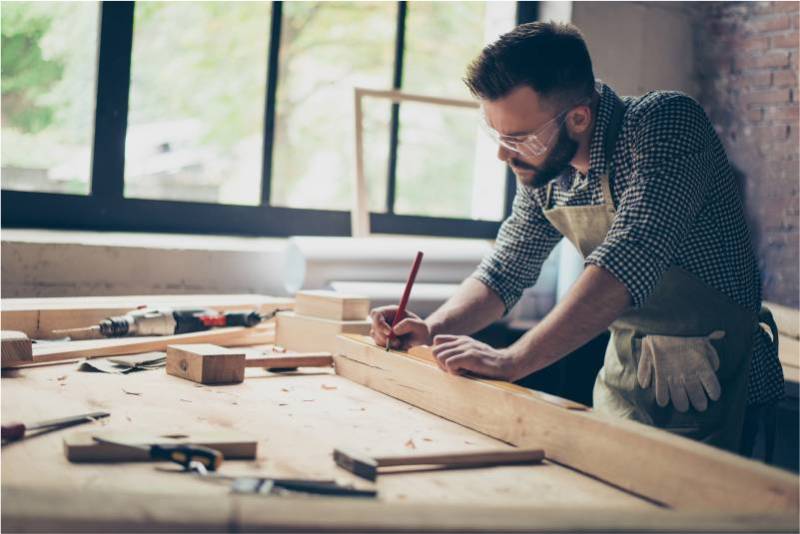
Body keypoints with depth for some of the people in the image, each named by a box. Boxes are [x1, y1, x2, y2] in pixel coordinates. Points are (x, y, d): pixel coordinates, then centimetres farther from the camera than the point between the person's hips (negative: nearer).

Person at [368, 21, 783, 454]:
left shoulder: (666, 123, -23)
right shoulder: (542, 170, -2)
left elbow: (629, 261, -35)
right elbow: (505, 270, 9)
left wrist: (512, 360, -38)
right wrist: (431, 329, -9)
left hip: (707, 374, -6)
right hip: (626, 366, 6)